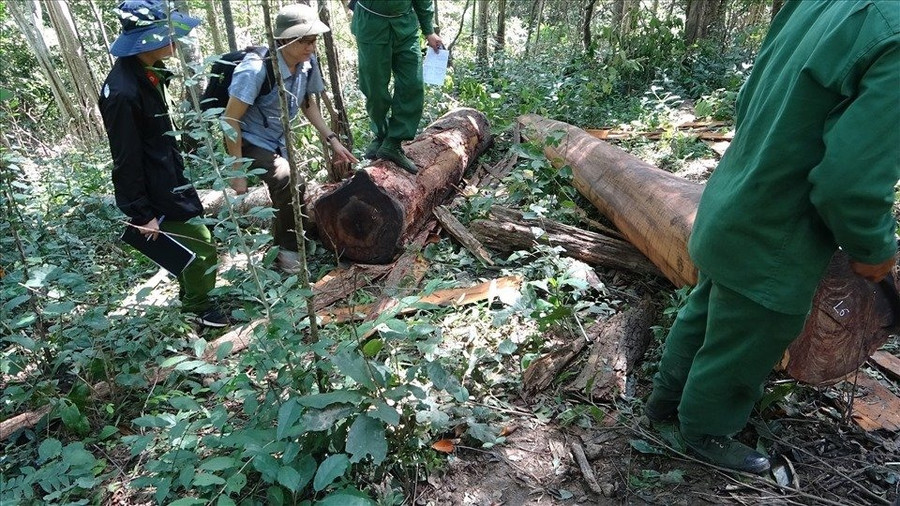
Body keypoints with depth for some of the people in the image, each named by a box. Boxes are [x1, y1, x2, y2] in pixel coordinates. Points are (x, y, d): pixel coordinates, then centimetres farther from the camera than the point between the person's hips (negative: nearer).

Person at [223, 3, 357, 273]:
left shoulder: (308, 64, -11)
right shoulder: (256, 69, -29)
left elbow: (308, 104, 7)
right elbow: (230, 119, -24)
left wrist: (333, 140, -2)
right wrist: (238, 171, -24)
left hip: (279, 141, 7)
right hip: (248, 141, -7)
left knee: (290, 190, 16)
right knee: (290, 183, -28)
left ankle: (283, 243, 46)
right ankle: (286, 251, -8)